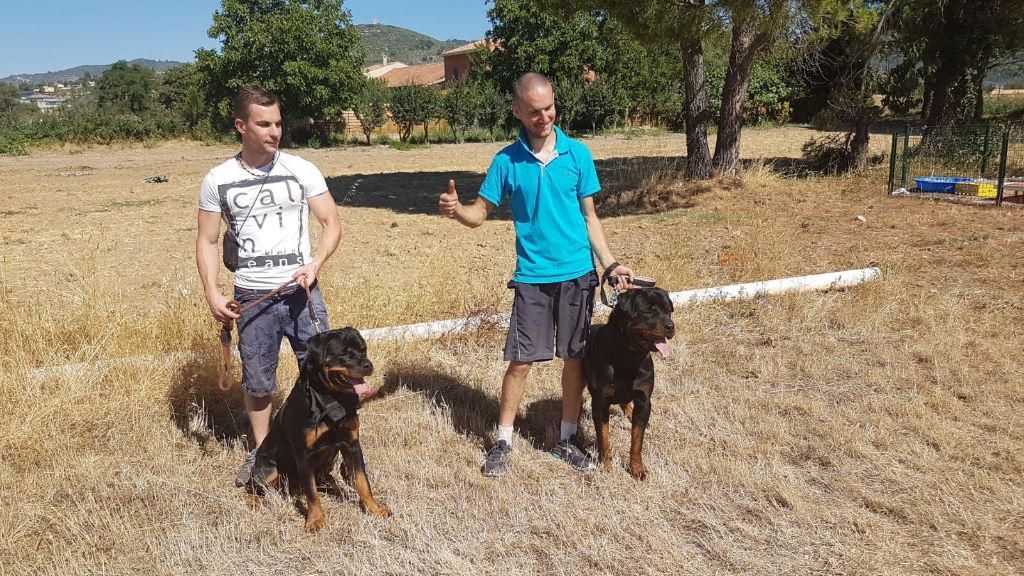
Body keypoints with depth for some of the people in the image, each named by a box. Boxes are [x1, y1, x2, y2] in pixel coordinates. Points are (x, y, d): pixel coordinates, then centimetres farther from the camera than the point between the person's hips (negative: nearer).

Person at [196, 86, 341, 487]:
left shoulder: (301, 170, -1)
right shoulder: (218, 180, 1)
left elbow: (331, 222, 0)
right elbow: (207, 242, 6)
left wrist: (315, 264, -17)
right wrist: (212, 294, -5)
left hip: (301, 292, 0)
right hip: (252, 297, 1)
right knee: (257, 382, 12)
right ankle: (260, 452, 32)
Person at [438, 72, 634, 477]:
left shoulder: (577, 154, 0)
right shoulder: (507, 161, -2)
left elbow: (589, 217, 5)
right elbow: (480, 213, -1)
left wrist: (610, 264, -3)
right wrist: (456, 210, -23)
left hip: (577, 275, 1)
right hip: (532, 277, -1)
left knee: (575, 358, 8)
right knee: (521, 361, 1)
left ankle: (567, 441, 25)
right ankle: (502, 441, 18)